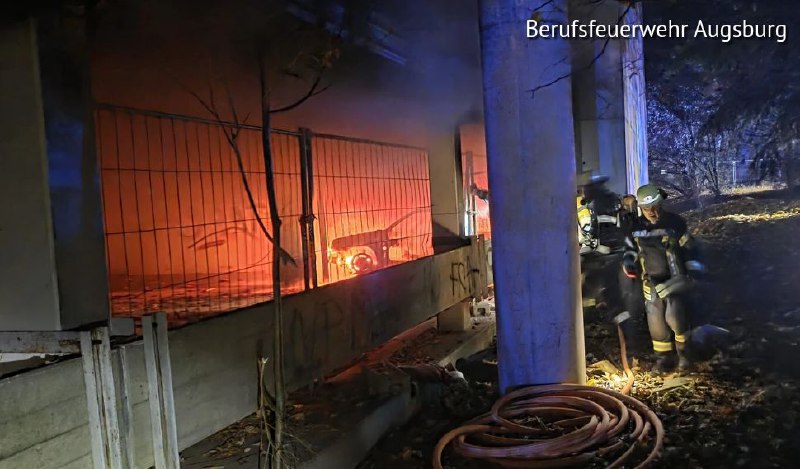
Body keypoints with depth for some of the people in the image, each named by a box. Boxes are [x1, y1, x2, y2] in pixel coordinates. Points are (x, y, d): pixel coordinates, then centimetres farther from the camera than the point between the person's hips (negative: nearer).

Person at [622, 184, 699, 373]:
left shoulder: (675, 222, -7)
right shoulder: (636, 227, 1)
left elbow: (688, 249, 2)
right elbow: (630, 249, 13)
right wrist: (627, 264, -7)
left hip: (674, 279, -3)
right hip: (651, 282, 3)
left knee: (675, 317, -16)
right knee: (656, 322, 5)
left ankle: (684, 353, 9)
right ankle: (664, 358, 21)